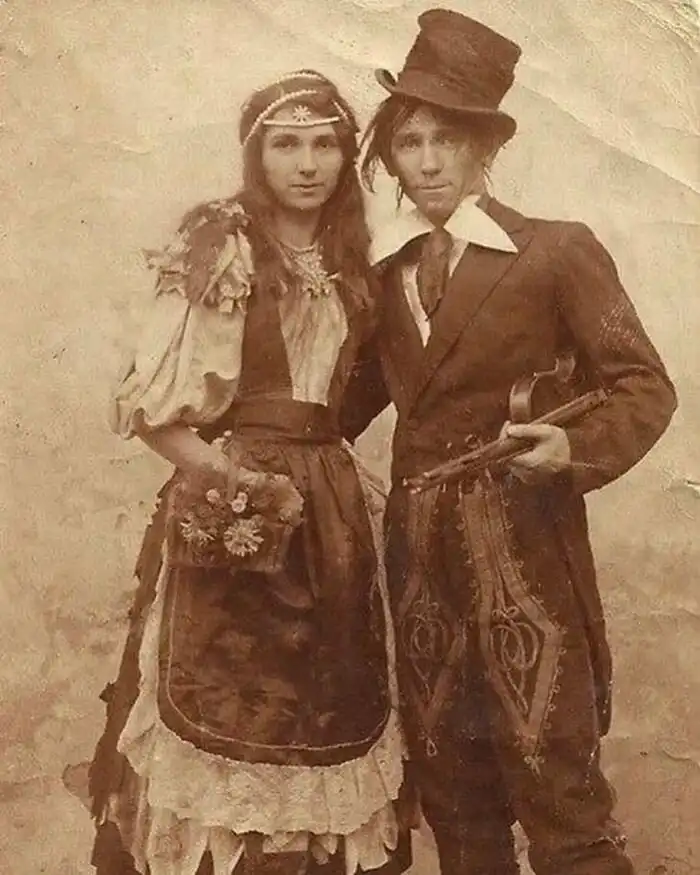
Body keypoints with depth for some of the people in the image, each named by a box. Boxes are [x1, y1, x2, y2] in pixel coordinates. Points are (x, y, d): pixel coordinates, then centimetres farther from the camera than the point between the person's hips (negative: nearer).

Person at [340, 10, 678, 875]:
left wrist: (575, 448, -23)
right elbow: (360, 394, 16)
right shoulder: (384, 273, 9)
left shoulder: (557, 252, -4)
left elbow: (643, 386, -5)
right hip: (419, 552, 5)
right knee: (450, 788, 14)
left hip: (524, 551, -5)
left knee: (557, 788, -3)